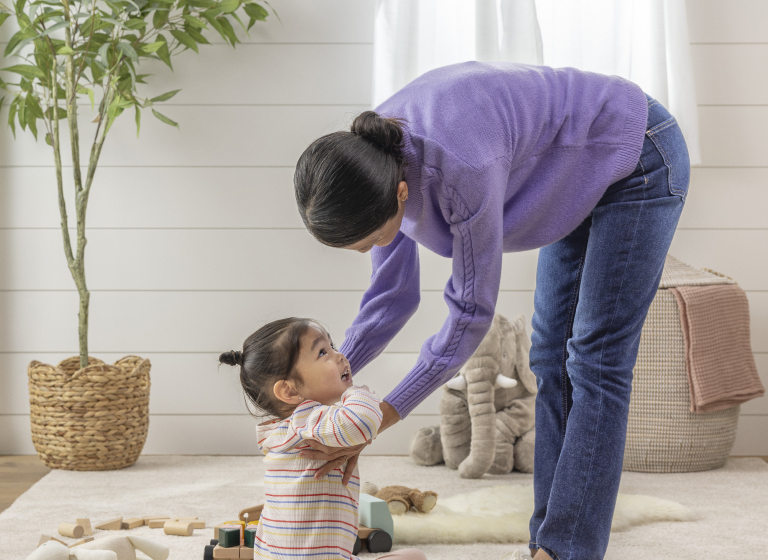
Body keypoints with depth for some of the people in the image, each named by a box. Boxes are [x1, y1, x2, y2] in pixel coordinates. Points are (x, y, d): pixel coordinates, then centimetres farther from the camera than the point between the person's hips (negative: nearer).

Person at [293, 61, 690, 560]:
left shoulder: (462, 165, -40)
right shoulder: (373, 161, -16)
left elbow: (473, 311, -29)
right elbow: (393, 296, -3)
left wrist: (381, 418, -27)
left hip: (638, 159, -8)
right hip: (579, 177, 8)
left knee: (595, 362, -9)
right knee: (551, 357, 6)